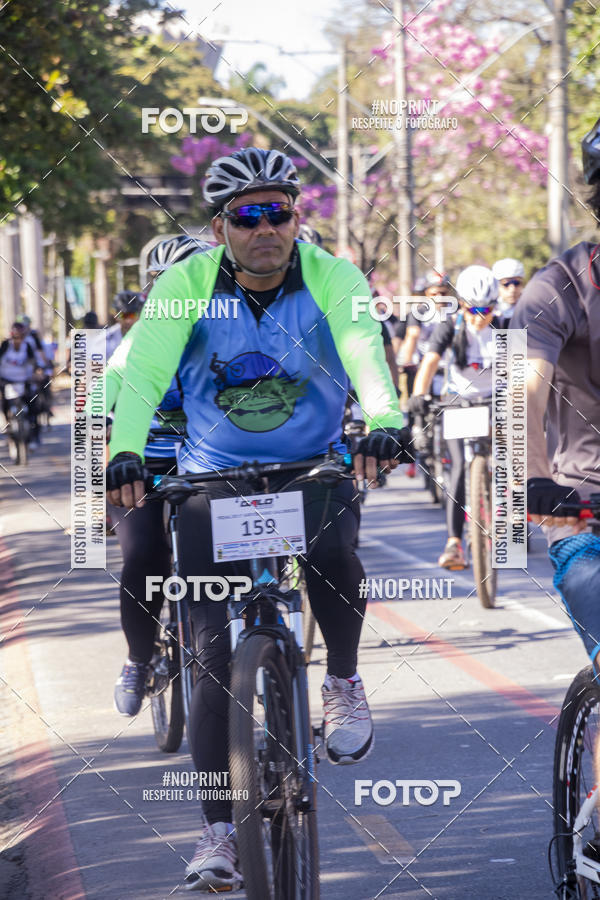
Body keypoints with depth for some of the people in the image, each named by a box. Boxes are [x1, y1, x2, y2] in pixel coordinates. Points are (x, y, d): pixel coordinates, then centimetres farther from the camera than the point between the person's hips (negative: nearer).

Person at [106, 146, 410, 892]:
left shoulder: (331, 277, -12)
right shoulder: (187, 285, -11)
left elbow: (364, 350, -30)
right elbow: (144, 370, -24)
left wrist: (385, 423, -50)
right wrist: (125, 452, -43)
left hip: (315, 466, 0)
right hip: (215, 474, 1)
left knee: (331, 553, -33)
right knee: (215, 650, -7)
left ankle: (343, 680, -2)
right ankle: (219, 831, 0)